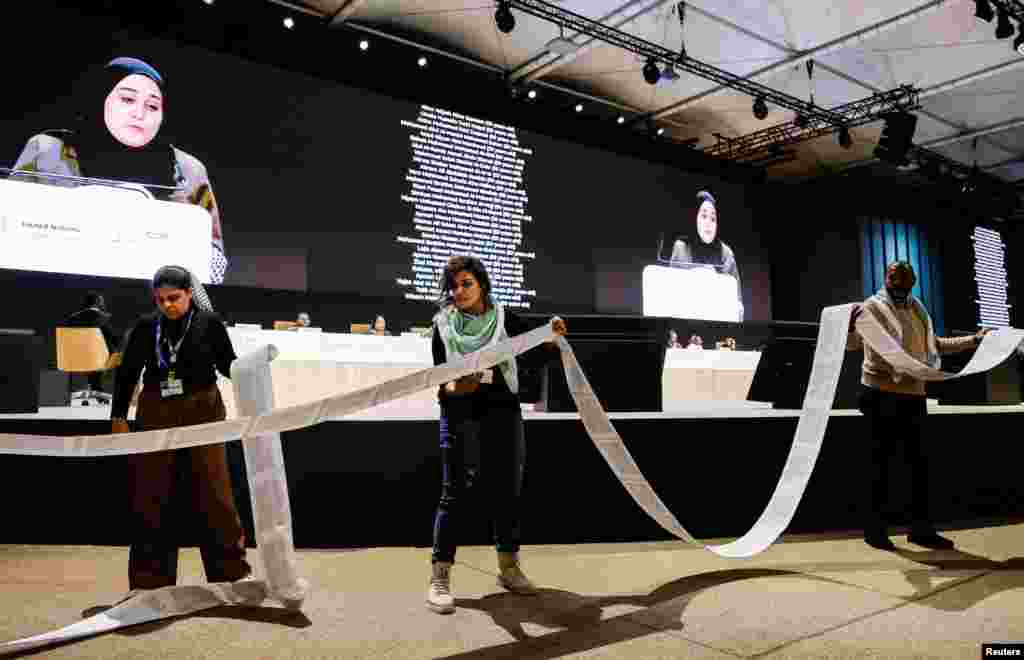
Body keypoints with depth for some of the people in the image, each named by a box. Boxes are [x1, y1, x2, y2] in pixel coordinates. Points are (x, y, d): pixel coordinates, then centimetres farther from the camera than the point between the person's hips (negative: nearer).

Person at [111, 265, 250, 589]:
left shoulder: (209, 322, -6)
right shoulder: (145, 326, 0)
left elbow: (228, 366, 1)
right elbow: (127, 373, 7)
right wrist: (118, 417, 7)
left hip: (202, 413, -2)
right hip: (155, 416, 3)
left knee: (213, 494, 0)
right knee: (151, 498, 8)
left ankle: (231, 571, 13)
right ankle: (151, 579, 21)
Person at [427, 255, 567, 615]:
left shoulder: (505, 319, 1)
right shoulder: (443, 326, 0)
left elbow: (534, 357, 9)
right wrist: (454, 388, -25)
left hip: (503, 414, 2)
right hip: (459, 417, -2)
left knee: (506, 491, 10)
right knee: (453, 494, -5)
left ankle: (509, 567, 25)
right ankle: (439, 577, -1)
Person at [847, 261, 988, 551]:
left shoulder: (917, 309, 14)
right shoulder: (872, 306, -6)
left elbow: (934, 344, 25)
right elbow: (852, 345, -17)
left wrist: (974, 339, 25)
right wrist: (850, 326, -38)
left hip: (913, 395, 6)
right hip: (881, 395, -6)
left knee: (919, 462, 10)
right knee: (880, 463, 0)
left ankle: (921, 528, 20)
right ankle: (874, 528, 10)